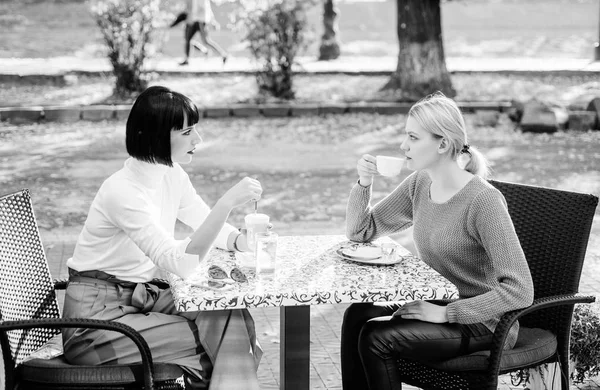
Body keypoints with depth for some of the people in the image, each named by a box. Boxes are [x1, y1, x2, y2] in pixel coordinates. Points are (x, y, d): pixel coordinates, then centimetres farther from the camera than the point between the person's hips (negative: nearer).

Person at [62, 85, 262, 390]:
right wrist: (227, 203, -38)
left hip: (143, 297, 7)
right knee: (216, 341, -18)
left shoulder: (172, 175, 1)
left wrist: (242, 241, -9)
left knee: (231, 317, -13)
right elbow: (181, 264, -32)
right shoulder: (124, 191, -24)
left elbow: (211, 227, 13)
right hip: (97, 318, -7)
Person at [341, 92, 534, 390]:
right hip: (436, 305, 7)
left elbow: (519, 291, -26)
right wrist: (364, 184, -7)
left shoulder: (483, 201, -23)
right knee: (357, 314, -12)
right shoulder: (419, 184, 2)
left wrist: (445, 313, -26)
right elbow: (361, 232, 11)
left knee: (376, 338, -21)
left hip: (483, 324, -7)